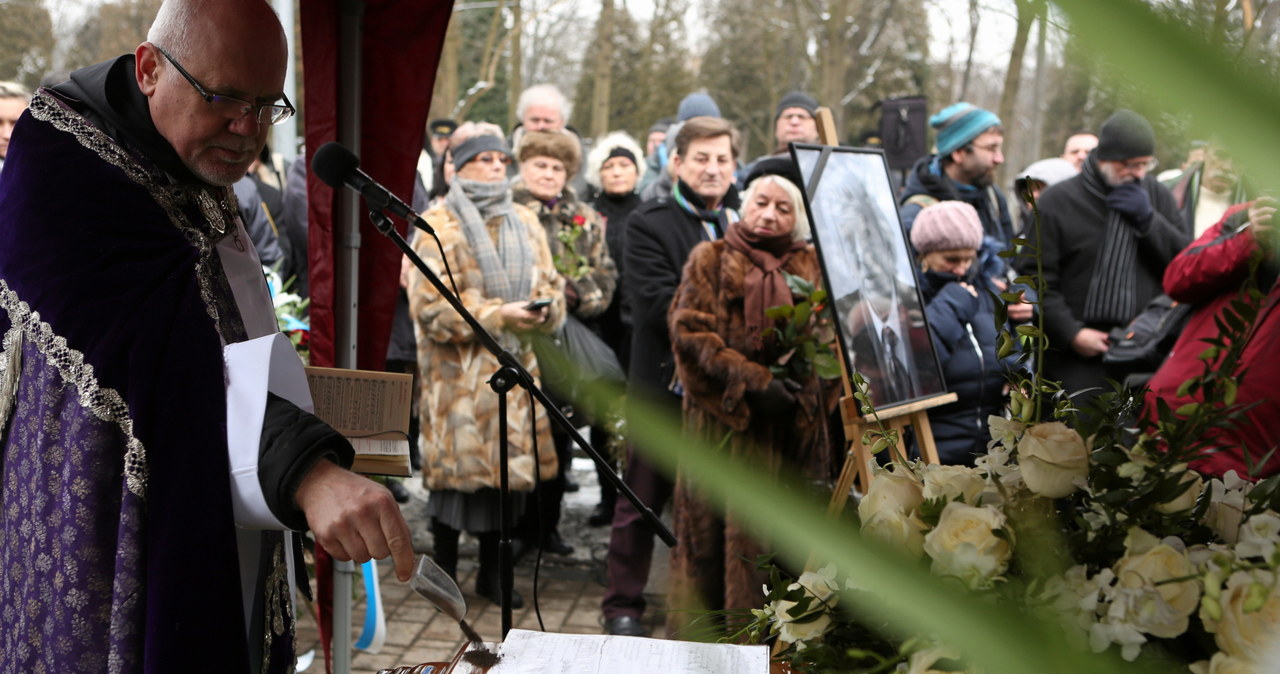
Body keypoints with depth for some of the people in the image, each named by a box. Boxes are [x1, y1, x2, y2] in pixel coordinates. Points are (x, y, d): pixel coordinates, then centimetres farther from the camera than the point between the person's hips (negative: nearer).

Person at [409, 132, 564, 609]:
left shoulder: (524, 222, 14)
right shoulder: (440, 224, -4)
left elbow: (548, 282, 14)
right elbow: (430, 302, -12)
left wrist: (545, 308, -10)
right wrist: (498, 316, -17)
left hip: (513, 364, 5)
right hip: (459, 370, -5)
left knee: (508, 463, 7)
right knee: (458, 465, -3)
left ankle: (491, 569, 21)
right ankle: (443, 566, 14)